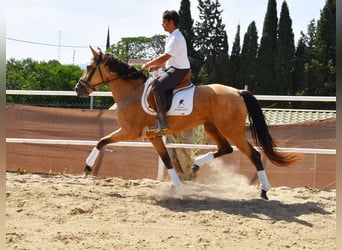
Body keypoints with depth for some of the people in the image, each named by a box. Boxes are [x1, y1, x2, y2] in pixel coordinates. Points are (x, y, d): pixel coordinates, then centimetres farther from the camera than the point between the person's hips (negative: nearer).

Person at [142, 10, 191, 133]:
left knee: (157, 88, -27)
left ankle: (162, 122, -28)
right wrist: (157, 66, 10)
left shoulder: (176, 38, -17)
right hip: (172, 68, 11)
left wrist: (148, 65, -14)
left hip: (178, 70, -11)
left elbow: (165, 57, -23)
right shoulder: (172, 37, 17)